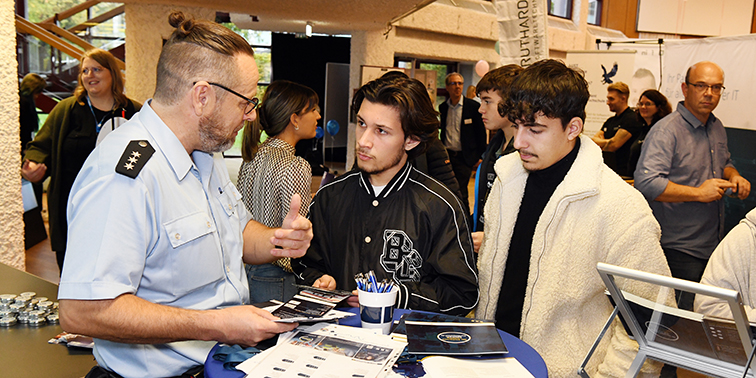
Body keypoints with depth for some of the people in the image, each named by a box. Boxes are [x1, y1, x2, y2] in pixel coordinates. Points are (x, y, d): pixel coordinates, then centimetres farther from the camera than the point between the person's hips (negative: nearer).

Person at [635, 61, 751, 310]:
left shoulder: (717, 128, 11)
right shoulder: (666, 130, -17)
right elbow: (646, 183, -27)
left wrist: (734, 176, 6)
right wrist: (698, 193, -24)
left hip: (715, 243, 8)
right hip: (680, 249, -8)